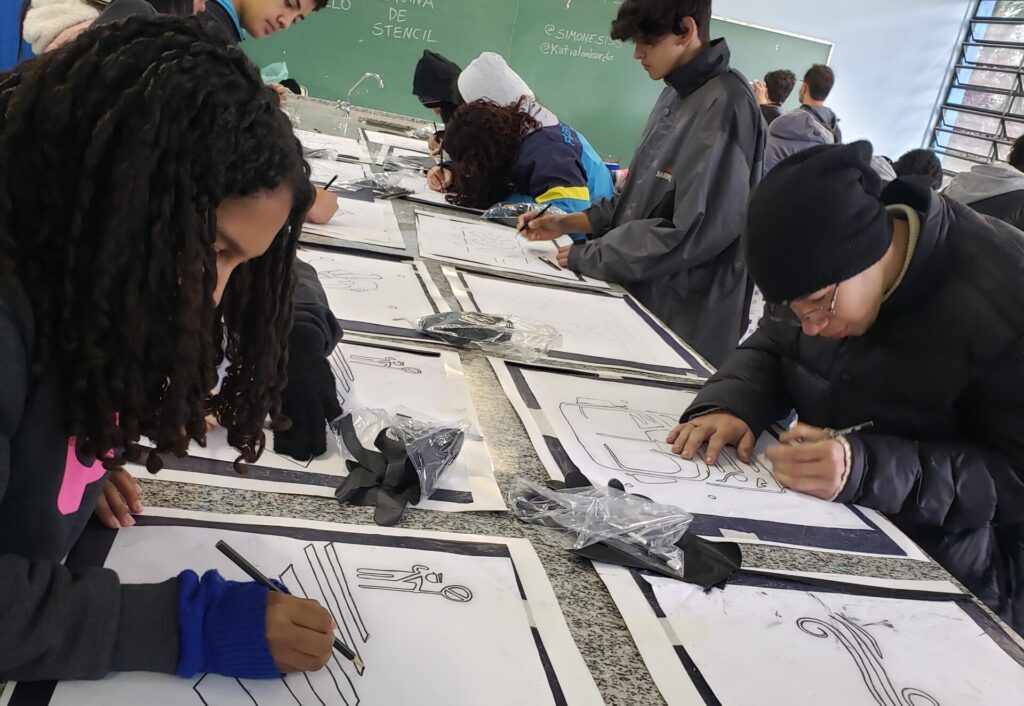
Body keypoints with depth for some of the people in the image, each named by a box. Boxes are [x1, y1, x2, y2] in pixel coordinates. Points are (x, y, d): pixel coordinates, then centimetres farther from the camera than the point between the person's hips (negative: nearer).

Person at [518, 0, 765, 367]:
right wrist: (569, 223, 5)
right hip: (637, 297, 8)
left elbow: (694, 233, -24)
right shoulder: (676, 95, 9)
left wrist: (587, 257, -15)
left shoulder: (726, 107, -19)